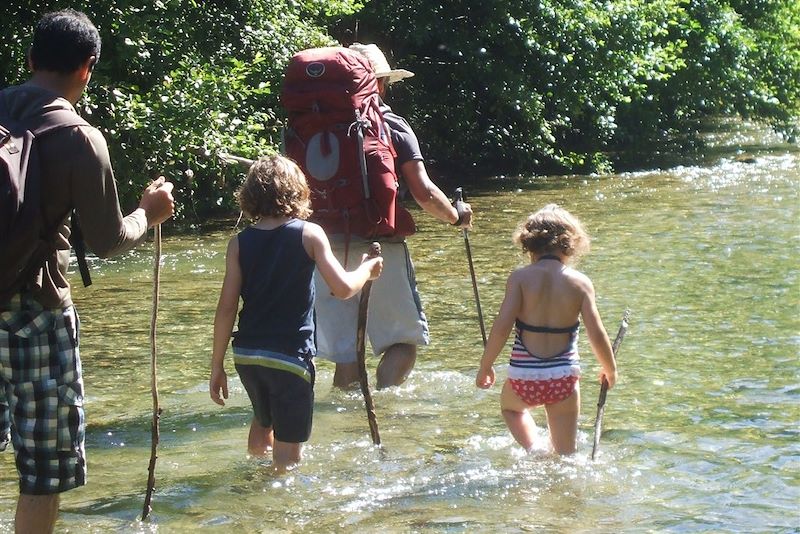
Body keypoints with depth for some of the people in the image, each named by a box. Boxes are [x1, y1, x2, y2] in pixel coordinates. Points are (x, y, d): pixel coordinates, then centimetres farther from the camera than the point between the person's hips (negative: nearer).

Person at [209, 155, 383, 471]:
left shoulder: (239, 243, 3)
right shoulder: (309, 234, -5)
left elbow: (226, 308, 0)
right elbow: (343, 288, -11)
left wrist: (216, 367, 6)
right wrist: (367, 270, 10)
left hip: (247, 354, 5)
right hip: (291, 356, -4)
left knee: (263, 419, 31)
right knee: (287, 457, 3)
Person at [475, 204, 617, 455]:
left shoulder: (520, 278, -8)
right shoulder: (580, 282, -4)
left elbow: (502, 326, -14)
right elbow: (597, 334, -5)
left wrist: (485, 367, 1)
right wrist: (610, 369, 13)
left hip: (524, 377, -1)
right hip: (564, 377, 1)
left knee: (510, 406, 34)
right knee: (565, 455, 19)